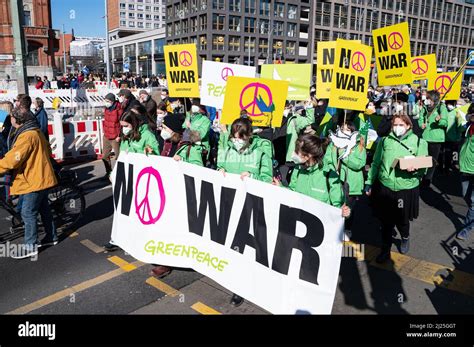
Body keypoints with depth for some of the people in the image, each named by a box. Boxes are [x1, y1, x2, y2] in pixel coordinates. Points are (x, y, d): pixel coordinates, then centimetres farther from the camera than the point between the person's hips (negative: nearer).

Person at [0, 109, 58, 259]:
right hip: (42, 177, 10)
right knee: (44, 208, 19)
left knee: (28, 213, -3)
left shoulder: (27, 136, -21)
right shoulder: (35, 132, 11)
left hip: (35, 180, -10)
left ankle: (30, 247, 5)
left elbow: (13, 159, -27)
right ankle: (51, 237, 30)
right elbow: (47, 151, 21)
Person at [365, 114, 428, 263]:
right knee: (386, 222, 9)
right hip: (385, 187, 1)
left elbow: (423, 167, -1)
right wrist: (369, 183, 9)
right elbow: (375, 163, 9)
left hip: (407, 189, -1)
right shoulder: (385, 141, 5)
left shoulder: (419, 142, 0)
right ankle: (385, 251, 28)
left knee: (402, 221, 11)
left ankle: (405, 238, 46)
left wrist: (414, 169, -23)